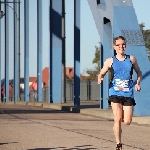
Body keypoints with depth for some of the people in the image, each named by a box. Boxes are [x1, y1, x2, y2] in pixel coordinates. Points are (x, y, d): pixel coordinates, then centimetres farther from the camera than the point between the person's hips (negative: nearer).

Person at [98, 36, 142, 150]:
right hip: (115, 93, -1)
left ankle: (122, 116, 36)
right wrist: (100, 79, -15)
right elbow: (101, 74, 8)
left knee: (127, 122, -1)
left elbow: (139, 72, 18)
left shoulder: (131, 59, 6)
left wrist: (137, 83, 2)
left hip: (128, 94, 1)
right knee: (117, 120, -10)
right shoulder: (110, 61, 2)